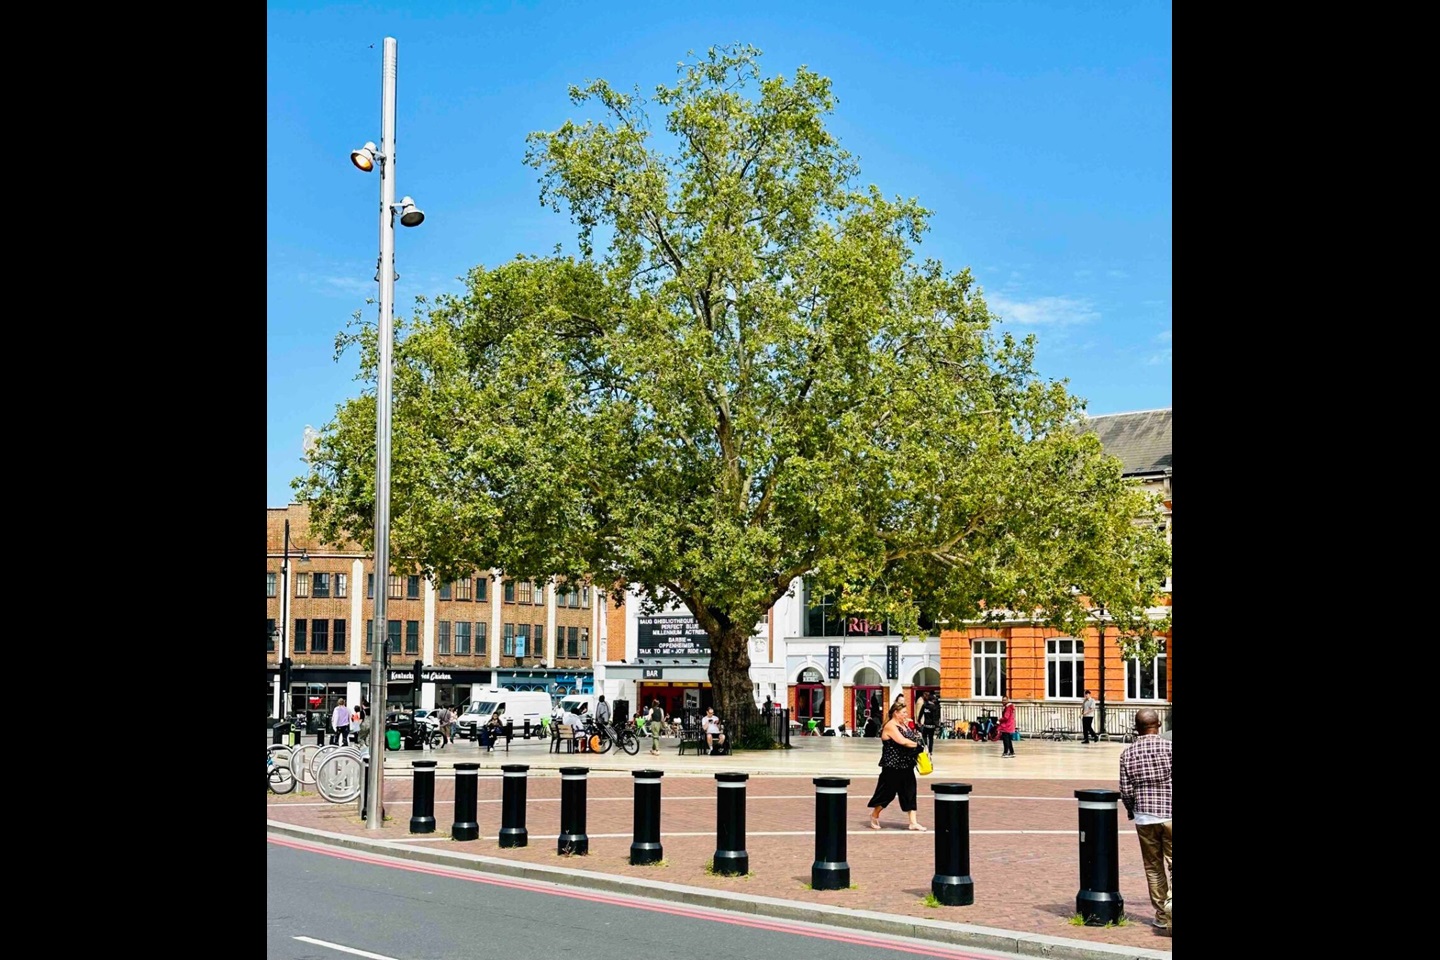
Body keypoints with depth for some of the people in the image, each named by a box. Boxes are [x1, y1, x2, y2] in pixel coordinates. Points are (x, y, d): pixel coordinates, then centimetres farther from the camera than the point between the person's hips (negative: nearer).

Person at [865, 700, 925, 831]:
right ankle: (874, 814, 24)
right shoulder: (890, 726, -15)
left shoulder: (903, 725, 14)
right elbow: (902, 741, -25)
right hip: (892, 766, -8)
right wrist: (917, 744, -11)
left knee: (910, 792, 4)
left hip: (906, 766, 8)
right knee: (887, 792, 2)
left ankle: (913, 822, 6)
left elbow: (911, 739, 22)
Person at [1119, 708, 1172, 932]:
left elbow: (1126, 790, -1)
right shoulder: (1169, 747, -8)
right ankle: (1169, 908, -18)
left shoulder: (1128, 753, -1)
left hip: (1144, 817, 2)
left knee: (1153, 867, 12)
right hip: (1169, 815, -2)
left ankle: (1161, 915, 18)